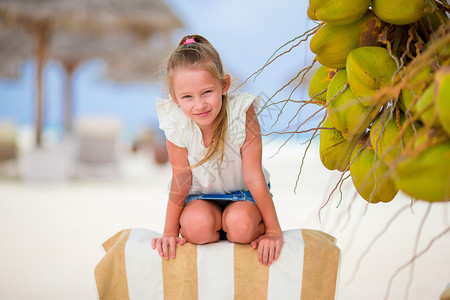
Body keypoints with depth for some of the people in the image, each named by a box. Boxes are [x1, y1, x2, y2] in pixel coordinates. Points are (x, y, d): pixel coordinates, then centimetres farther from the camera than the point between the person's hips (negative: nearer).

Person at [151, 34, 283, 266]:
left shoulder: (241, 113, -26)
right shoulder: (176, 123, -21)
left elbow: (254, 177, -21)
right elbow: (181, 179, -10)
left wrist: (273, 231, -17)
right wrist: (170, 232, -6)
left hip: (242, 194, -1)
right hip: (201, 197, 1)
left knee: (241, 223, -34)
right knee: (196, 225, -32)